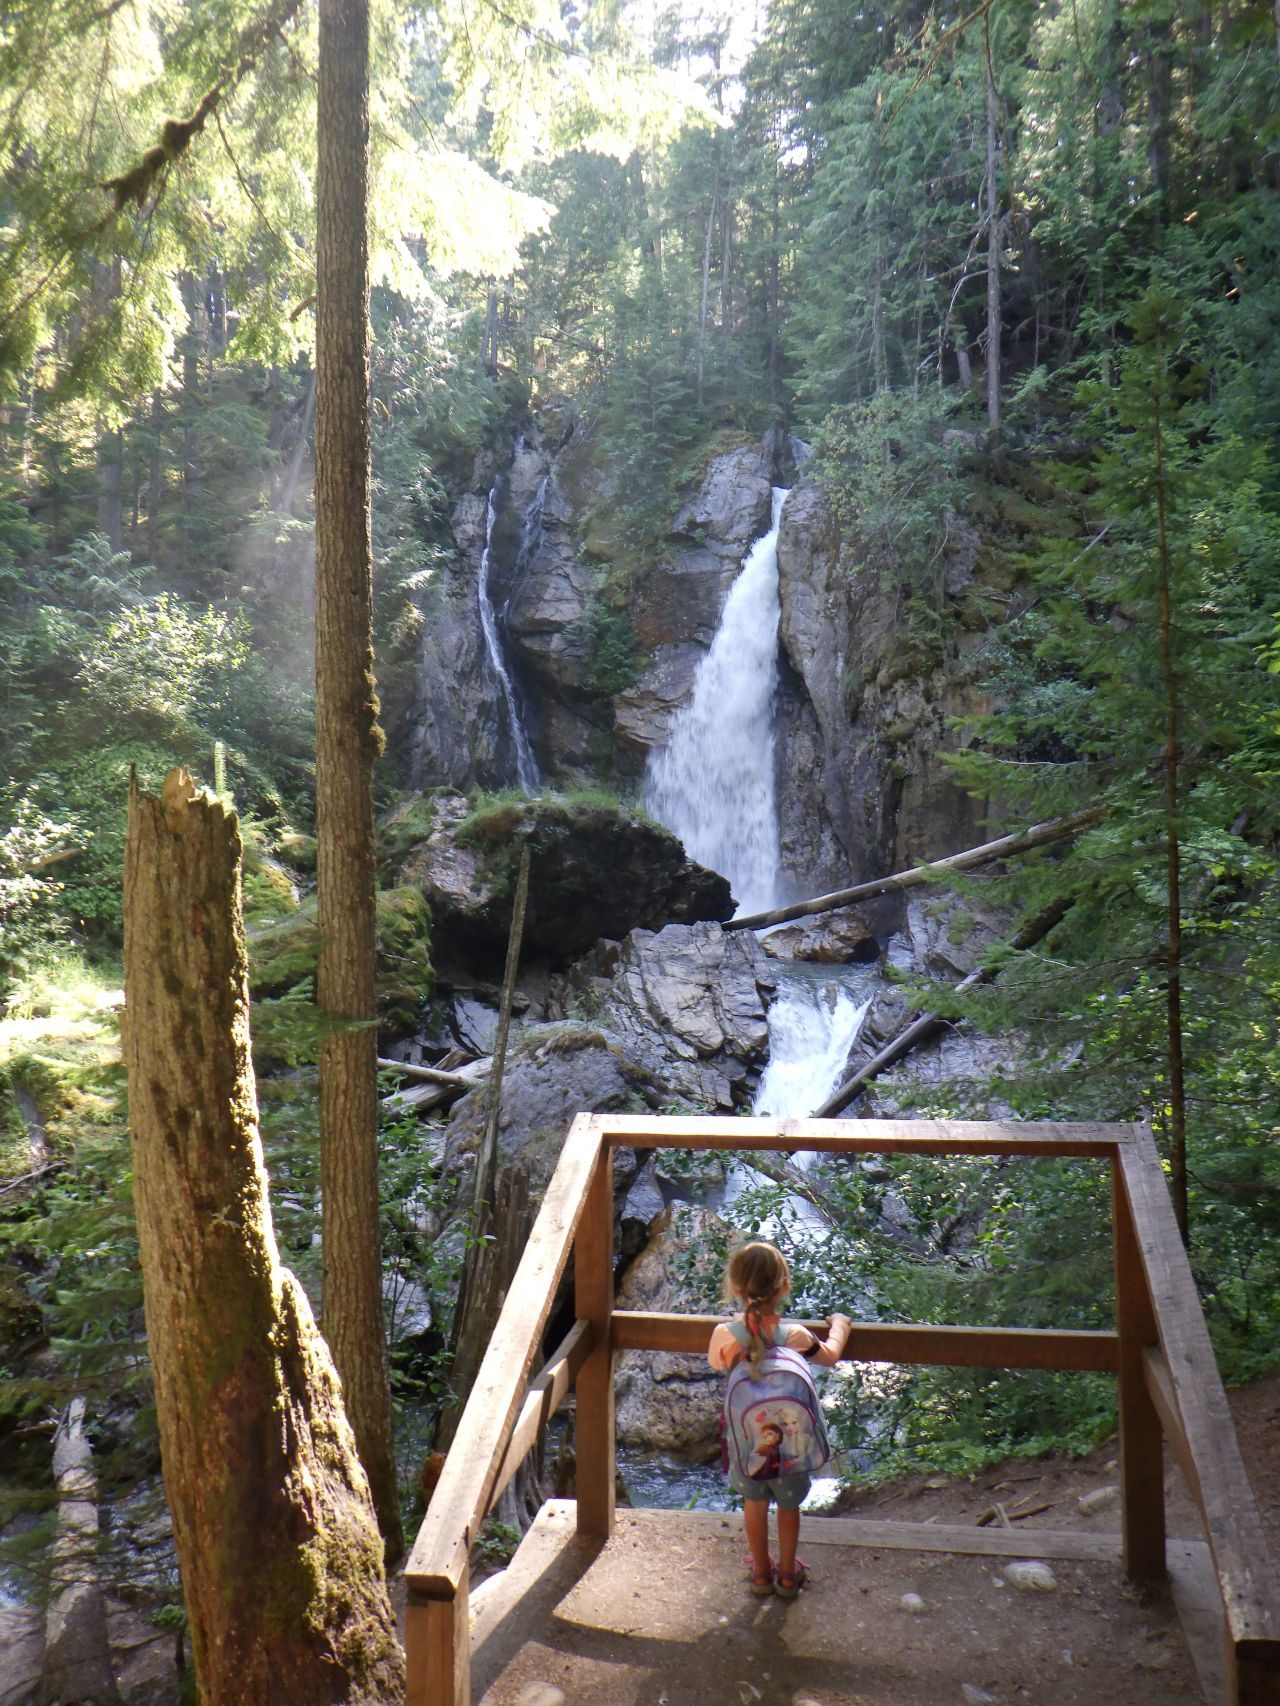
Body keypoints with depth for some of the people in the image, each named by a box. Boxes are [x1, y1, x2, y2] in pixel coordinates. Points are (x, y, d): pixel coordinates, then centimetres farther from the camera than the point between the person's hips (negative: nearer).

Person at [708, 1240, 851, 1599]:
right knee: (788, 1505, 20)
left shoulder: (725, 1334, -23)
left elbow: (715, 1362, 1)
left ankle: (761, 1572, 37)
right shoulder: (794, 1335, -24)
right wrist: (840, 1324, 15)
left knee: (754, 1504, 22)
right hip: (789, 1435, -1)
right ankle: (788, 1574, 36)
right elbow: (829, 1356, -4)